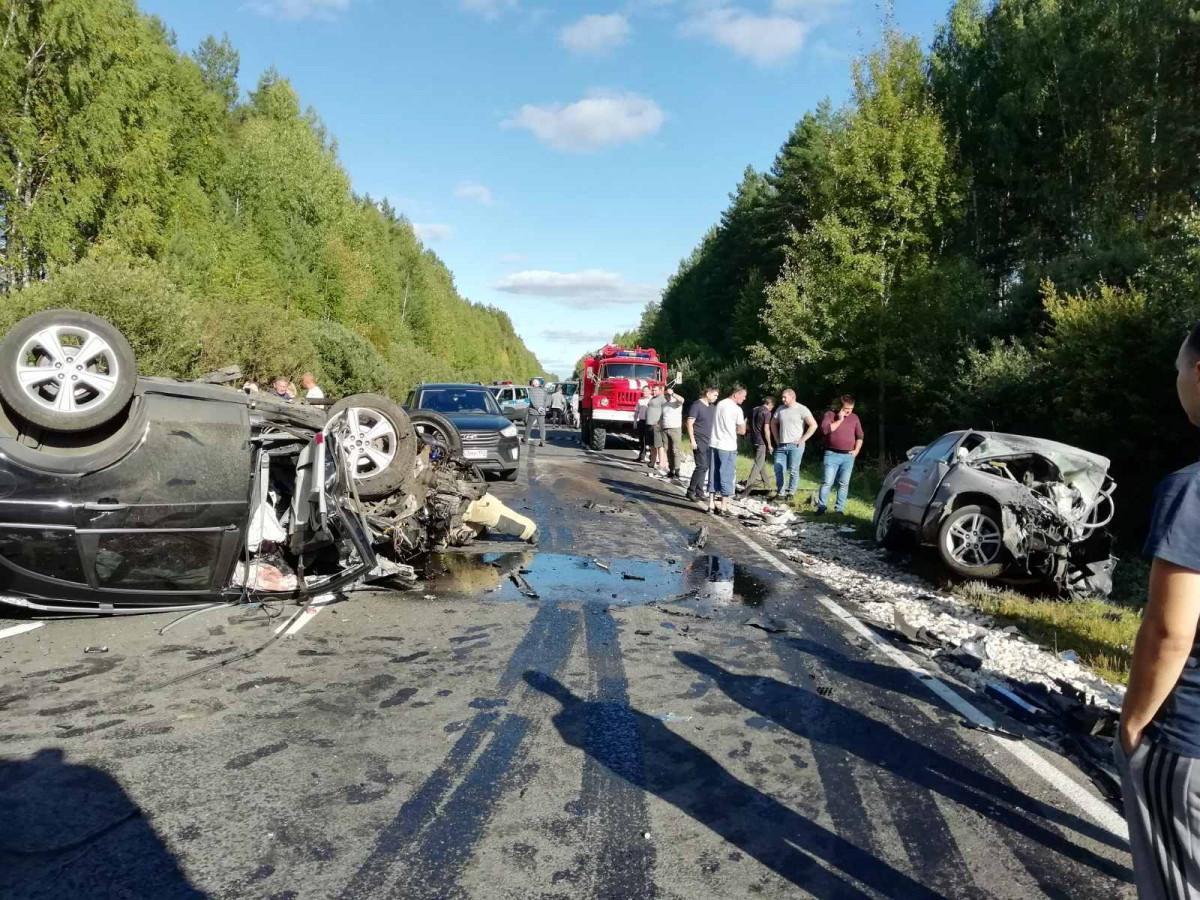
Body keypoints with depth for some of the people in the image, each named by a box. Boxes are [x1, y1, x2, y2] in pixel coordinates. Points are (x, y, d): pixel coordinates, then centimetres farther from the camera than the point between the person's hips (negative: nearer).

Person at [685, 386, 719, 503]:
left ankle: (699, 493, 15)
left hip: (709, 441, 7)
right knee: (702, 466, -12)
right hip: (699, 441, -7)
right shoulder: (697, 405, -8)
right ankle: (691, 491, -2)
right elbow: (689, 423, -11)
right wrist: (692, 440, -16)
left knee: (704, 467, 8)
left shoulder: (713, 407, 14)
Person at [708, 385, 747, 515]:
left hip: (714, 444, 7)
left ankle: (711, 505, 13)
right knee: (726, 476, 1)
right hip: (727, 447, -7)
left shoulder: (719, 404, 9)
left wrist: (730, 429, 10)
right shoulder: (736, 409, -11)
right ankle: (722, 507, 3)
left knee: (713, 474, 11)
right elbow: (742, 431, -6)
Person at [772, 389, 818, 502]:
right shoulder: (780, 409, 10)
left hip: (795, 446, -5)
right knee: (778, 469, 3)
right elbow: (773, 424, 24)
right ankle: (780, 493, 12)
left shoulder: (802, 409, -6)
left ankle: (791, 493, 9)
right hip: (781, 445, 5)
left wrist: (802, 440, -11)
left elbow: (813, 425, -10)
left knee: (793, 470, -2)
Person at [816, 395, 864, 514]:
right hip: (832, 455, -3)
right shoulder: (830, 415, 1)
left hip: (849, 456, 3)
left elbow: (859, 436, 15)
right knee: (827, 482, -7)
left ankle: (840, 509, 7)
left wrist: (856, 450, 3)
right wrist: (839, 420, -13)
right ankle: (821, 507, -4)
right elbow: (825, 430, -15)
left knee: (844, 484, 3)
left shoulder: (854, 418, 12)